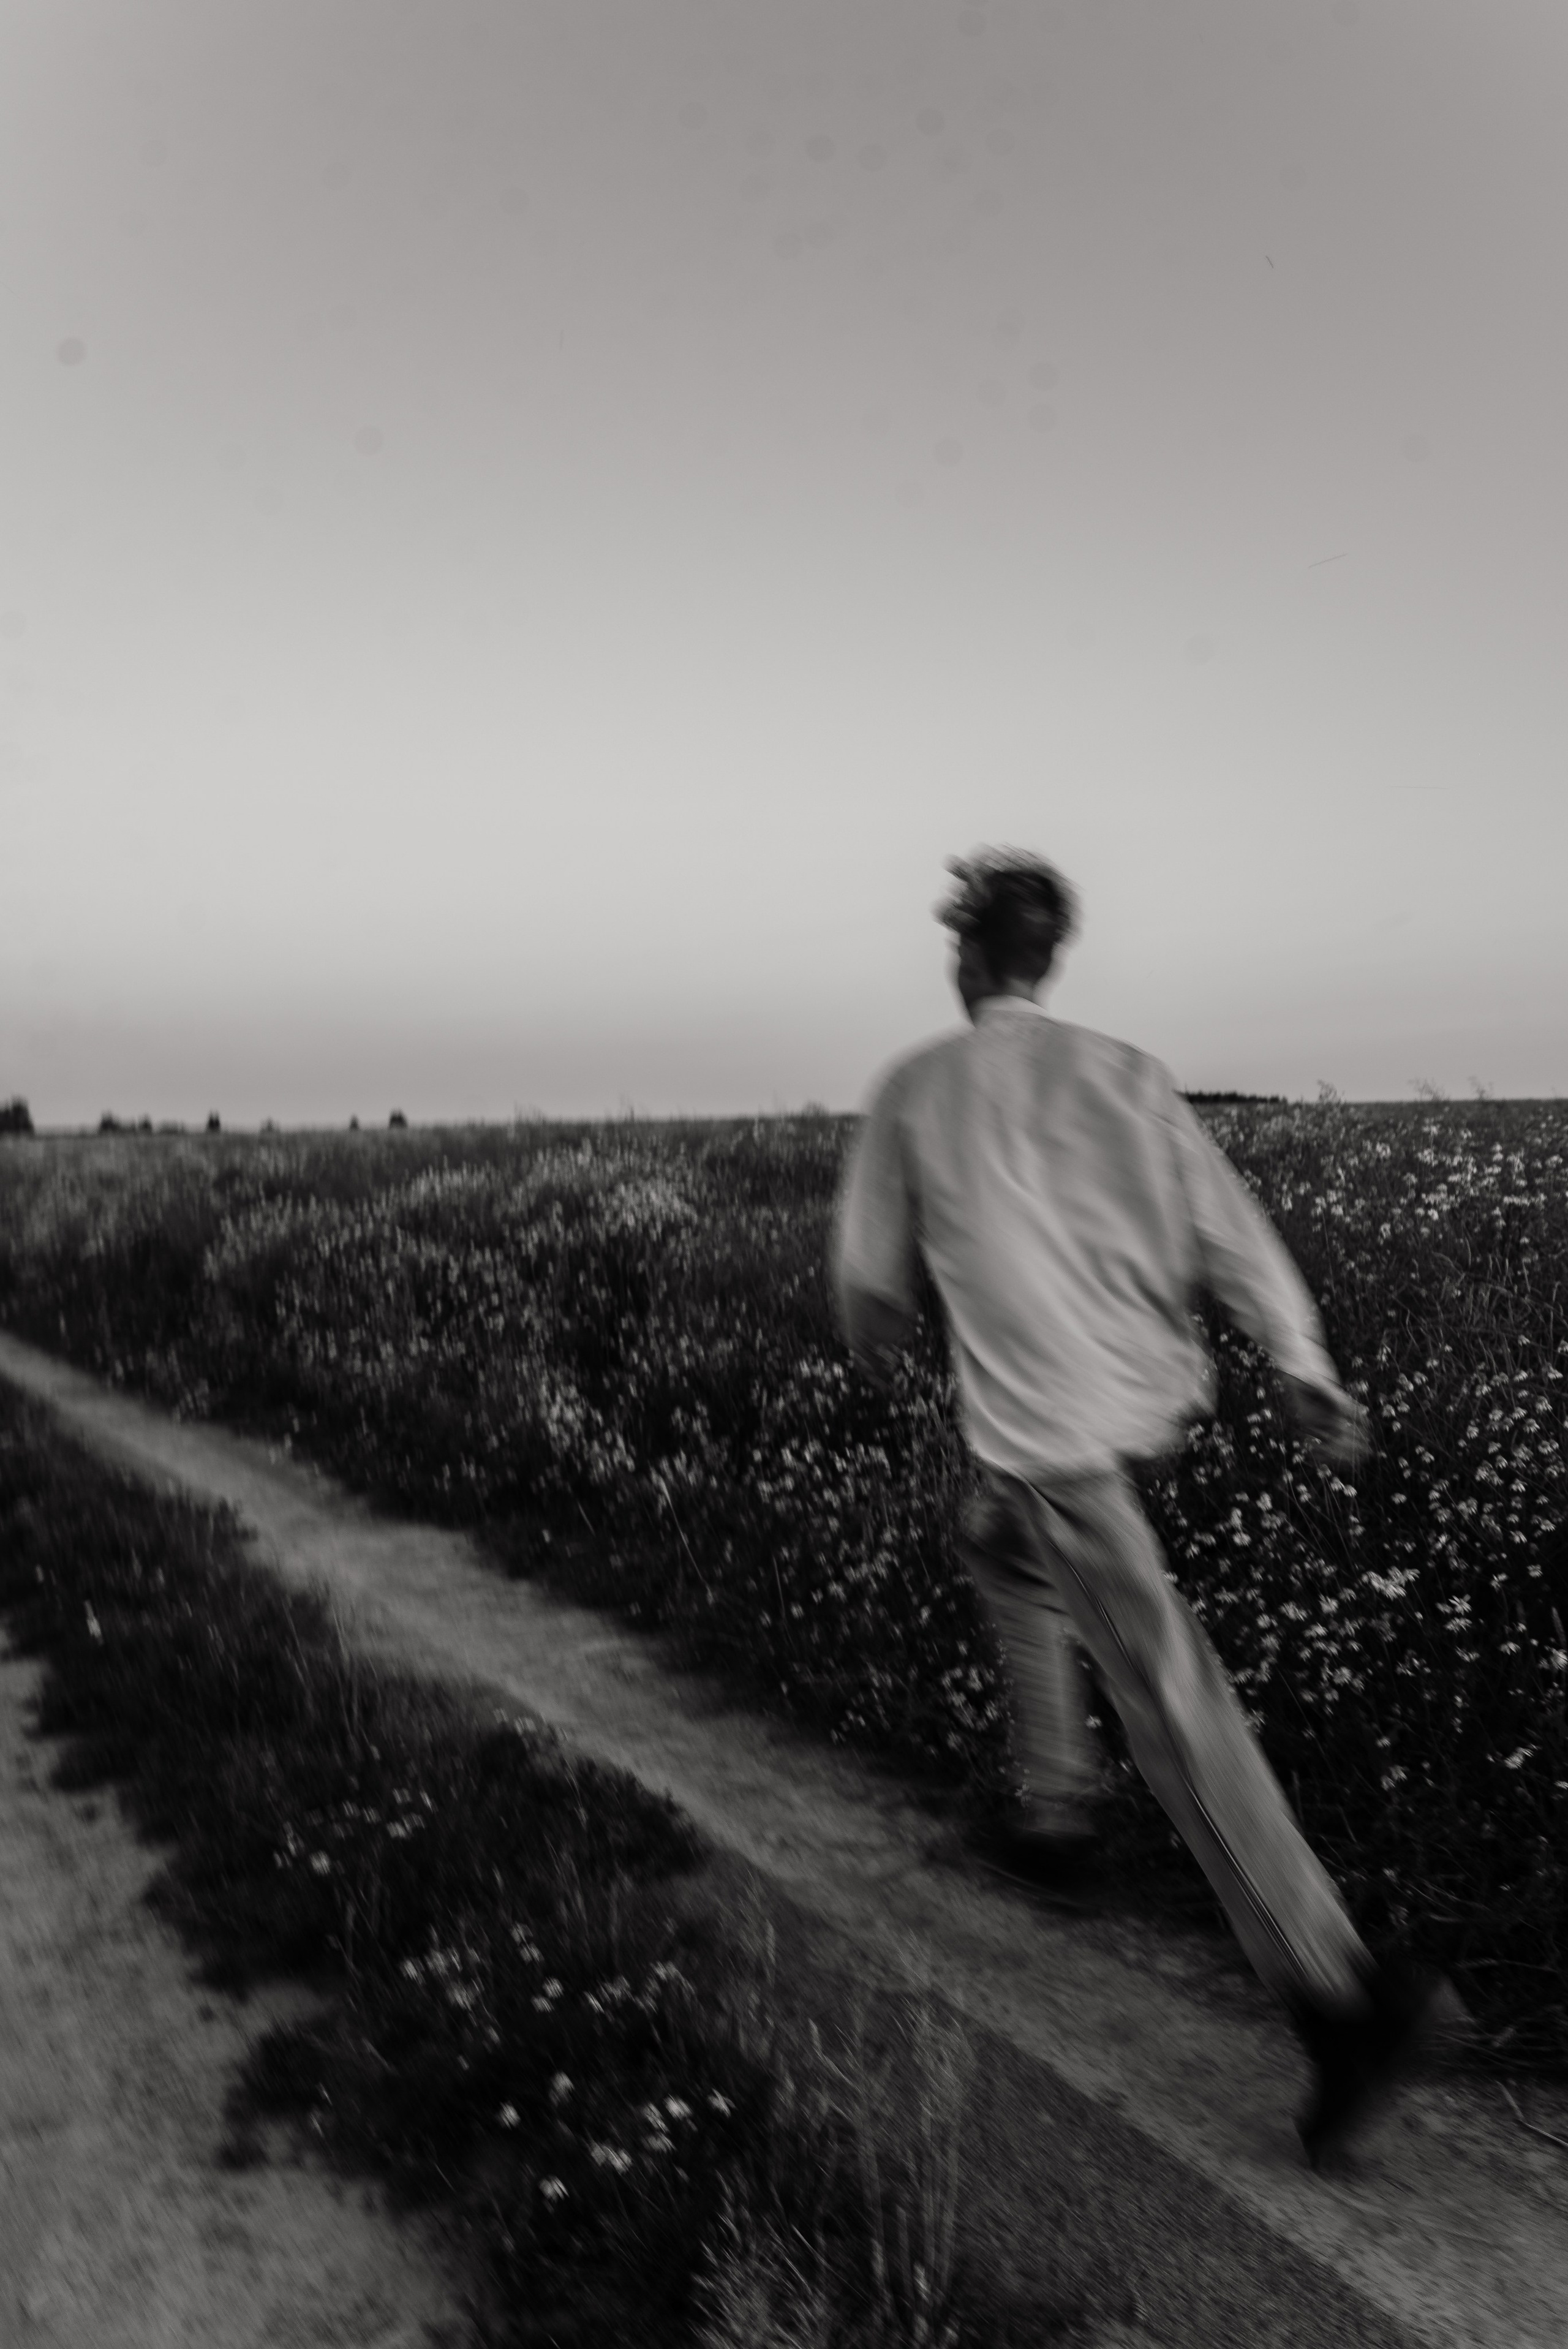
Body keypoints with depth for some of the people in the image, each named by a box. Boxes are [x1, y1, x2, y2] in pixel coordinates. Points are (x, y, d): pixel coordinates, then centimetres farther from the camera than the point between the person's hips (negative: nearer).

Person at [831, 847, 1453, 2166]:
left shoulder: (917, 1089, -1)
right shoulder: (1122, 1072, 6)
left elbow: (873, 1261, 7)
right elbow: (1224, 1218, -3)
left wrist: (876, 1343, 28)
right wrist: (1307, 1367, -6)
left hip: (1045, 1415, -6)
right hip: (1151, 1388, 6)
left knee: (1172, 1696, -6)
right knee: (1002, 1550, 31)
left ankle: (1343, 1993, -8)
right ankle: (1061, 1820, 37)